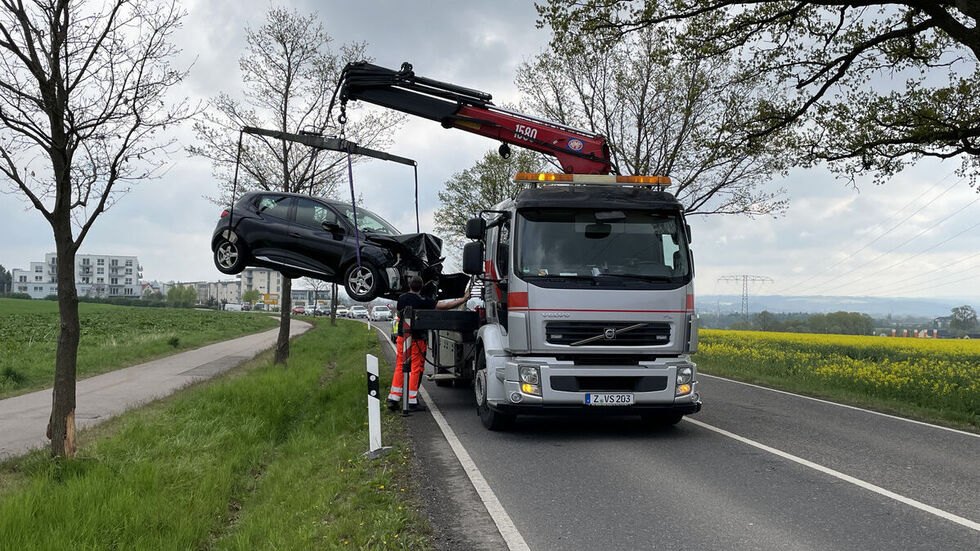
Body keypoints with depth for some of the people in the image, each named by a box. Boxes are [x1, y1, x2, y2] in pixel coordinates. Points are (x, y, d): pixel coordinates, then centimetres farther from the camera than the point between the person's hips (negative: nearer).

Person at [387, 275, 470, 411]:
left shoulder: (401, 299, 4)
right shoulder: (423, 302, -13)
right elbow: (445, 306, -16)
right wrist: (464, 299, -9)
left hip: (402, 337, 5)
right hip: (416, 339, -5)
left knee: (399, 368, 11)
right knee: (415, 369, 1)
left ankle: (393, 399, 9)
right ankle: (412, 401, 2)